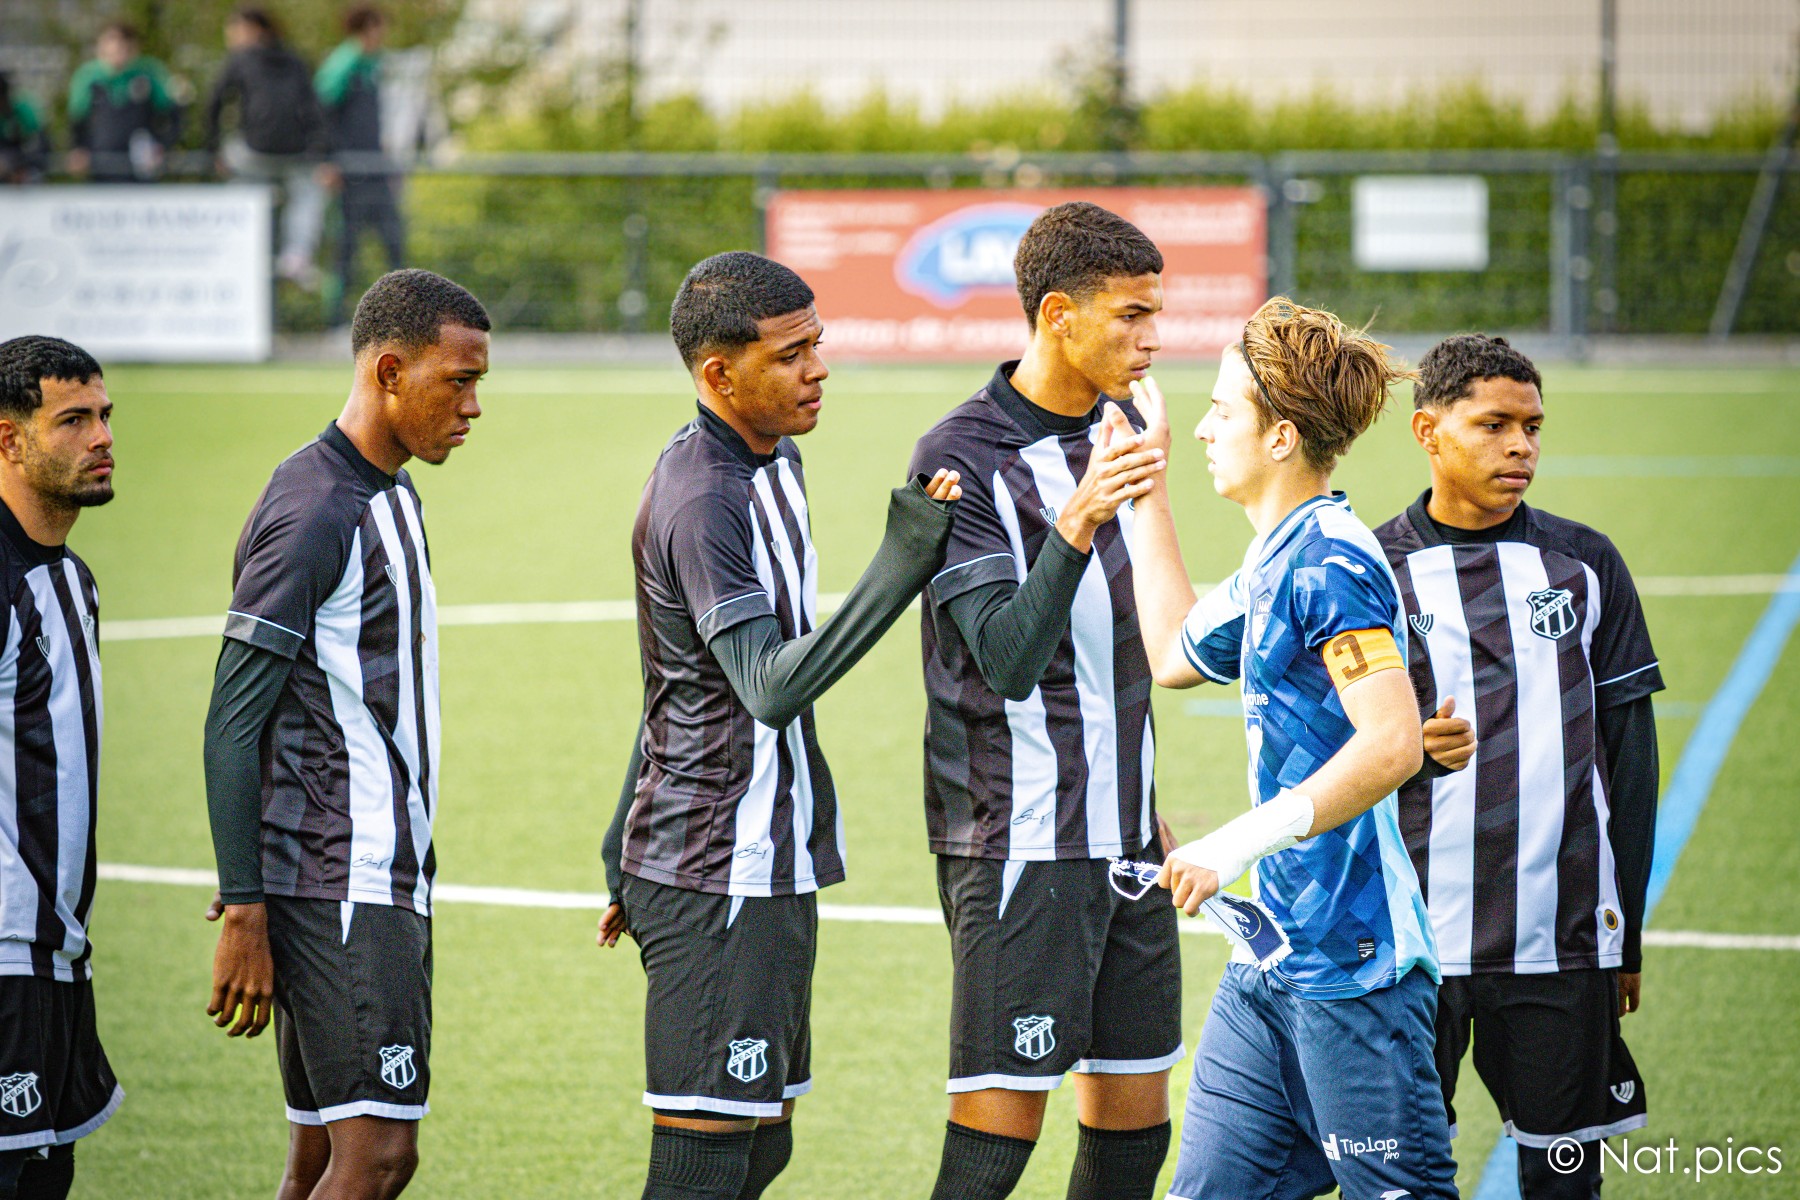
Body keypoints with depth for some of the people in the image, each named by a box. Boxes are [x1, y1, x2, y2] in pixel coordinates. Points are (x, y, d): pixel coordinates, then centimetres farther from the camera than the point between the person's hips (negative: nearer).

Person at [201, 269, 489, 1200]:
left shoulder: (388, 497, 16)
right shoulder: (310, 514, -15)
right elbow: (231, 728, -16)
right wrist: (245, 912, -19)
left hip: (386, 880, 10)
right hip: (337, 892, -10)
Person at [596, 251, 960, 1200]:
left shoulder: (771, 463, 13)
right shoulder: (700, 504, -19)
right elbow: (770, 688, -29)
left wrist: (630, 859, 26)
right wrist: (900, 567, -36)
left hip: (771, 865, 10)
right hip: (718, 885, -10)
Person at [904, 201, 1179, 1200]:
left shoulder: (1118, 428, 11)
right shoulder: (961, 457, -13)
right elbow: (1009, 659, -23)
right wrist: (1077, 520, -36)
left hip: (1123, 840, 8)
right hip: (1017, 847, -8)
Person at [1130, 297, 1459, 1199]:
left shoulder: (1330, 560, -15)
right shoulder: (1273, 561, 15)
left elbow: (1392, 744, -25)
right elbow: (1174, 654, 34)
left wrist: (1237, 844, -23)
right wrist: (1148, 489, 33)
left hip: (1355, 968, -9)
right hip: (1271, 961, 9)